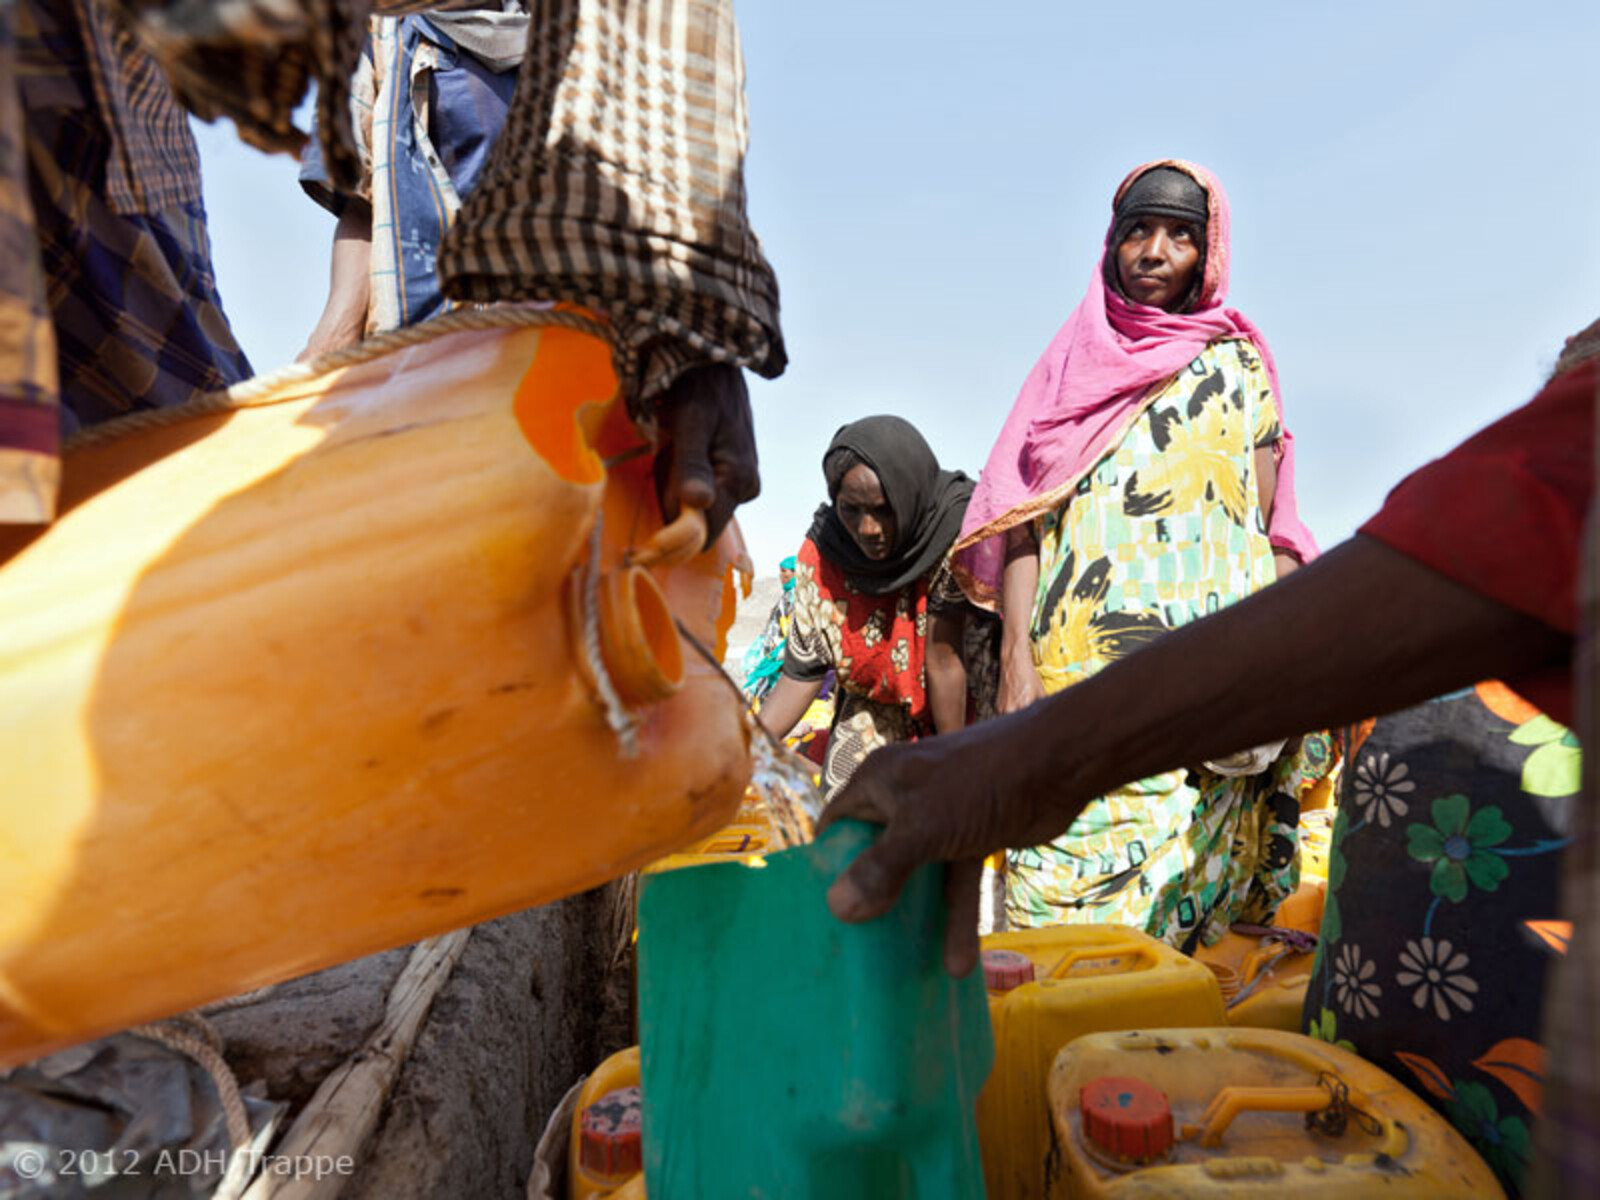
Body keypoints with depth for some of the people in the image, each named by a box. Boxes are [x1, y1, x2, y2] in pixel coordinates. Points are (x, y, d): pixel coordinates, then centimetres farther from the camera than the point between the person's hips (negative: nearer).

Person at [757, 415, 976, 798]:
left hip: (964, 711, -2)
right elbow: (803, 669, -15)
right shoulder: (822, 552, -16)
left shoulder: (956, 523, -27)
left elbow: (944, 660, -26)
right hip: (877, 714, 3)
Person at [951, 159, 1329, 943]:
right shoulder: (1075, 362, 14)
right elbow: (1021, 520, 5)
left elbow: (1269, 531, 9)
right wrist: (1016, 655, -8)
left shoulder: (1239, 369, 14)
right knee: (1066, 904, -6)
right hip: (1080, 671, 0)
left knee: (1190, 889, 0)